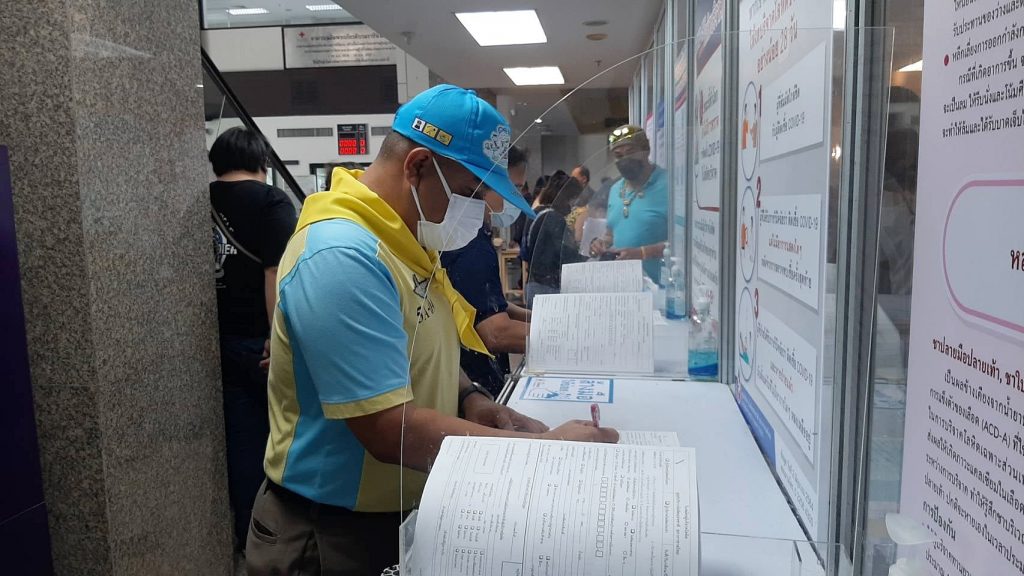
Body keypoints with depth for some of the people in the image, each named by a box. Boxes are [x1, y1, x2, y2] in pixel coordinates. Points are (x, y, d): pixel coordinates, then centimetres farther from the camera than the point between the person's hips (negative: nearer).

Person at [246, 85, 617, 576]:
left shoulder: (400, 240, 3)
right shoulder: (342, 258, -27)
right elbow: (392, 431, -31)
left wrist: (468, 399, -4)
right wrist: (545, 447, -25)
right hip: (332, 535, -8)